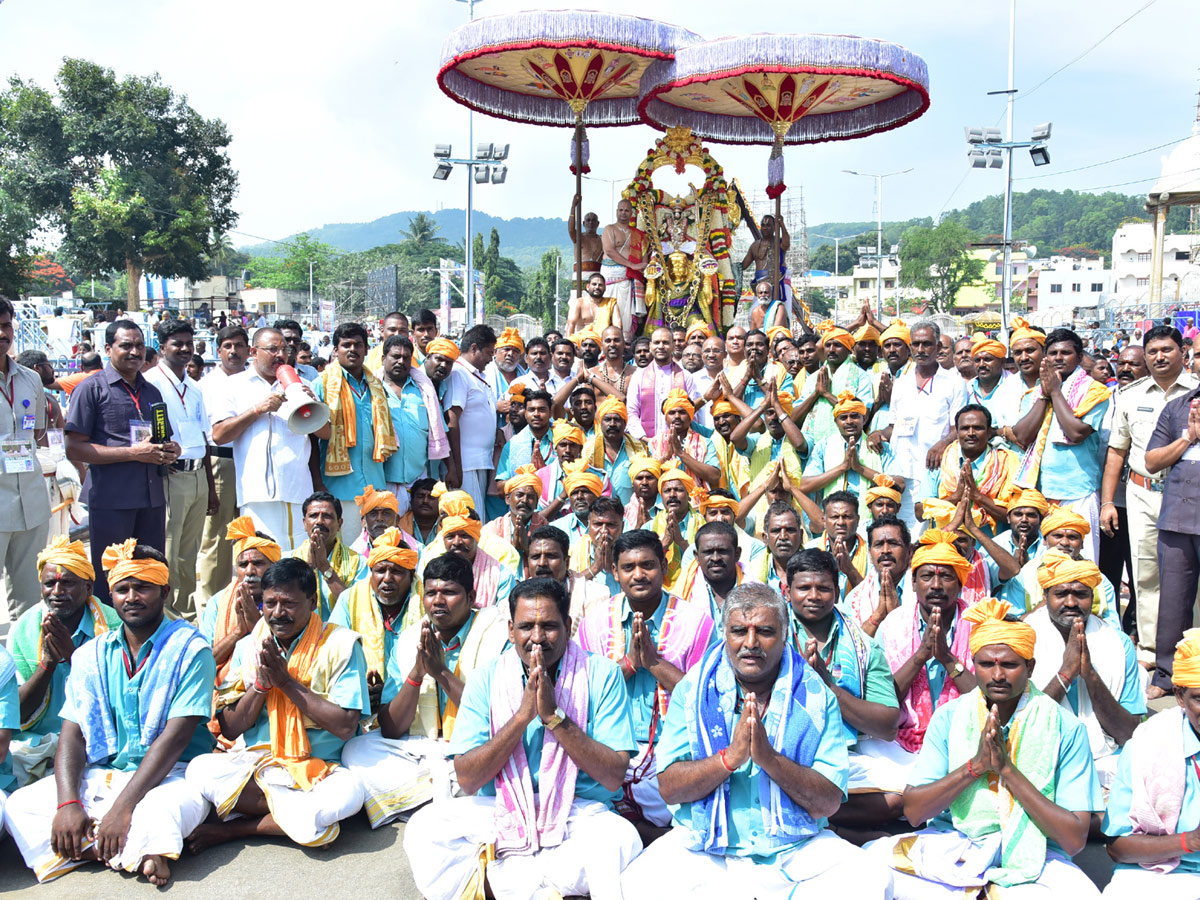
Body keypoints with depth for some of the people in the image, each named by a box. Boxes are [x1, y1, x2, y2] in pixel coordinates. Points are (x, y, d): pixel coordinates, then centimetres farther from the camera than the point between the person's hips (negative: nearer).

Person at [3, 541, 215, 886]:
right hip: (99, 776, 6)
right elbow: (72, 734, 3)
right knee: (17, 807, -16)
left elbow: (176, 736, -15)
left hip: (169, 776, -6)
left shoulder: (190, 649, -7)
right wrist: (68, 803, -15)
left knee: (158, 815, -38)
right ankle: (135, 853, -23)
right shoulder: (91, 655, 10)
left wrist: (122, 806, -23)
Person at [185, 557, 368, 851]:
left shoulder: (340, 644, -5)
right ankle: (310, 814, -17)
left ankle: (235, 827, -14)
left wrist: (286, 681, -15)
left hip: (318, 770, -3)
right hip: (252, 764, 3)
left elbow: (346, 727, -14)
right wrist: (261, 683, -12)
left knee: (349, 791, -35)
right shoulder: (248, 646, 7)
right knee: (200, 769, -26)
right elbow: (228, 729, 5)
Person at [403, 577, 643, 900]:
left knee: (621, 838, -32)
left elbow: (614, 777, -11)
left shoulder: (600, 674, -4)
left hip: (578, 814, -2)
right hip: (500, 812, 3)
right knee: (423, 828, -21)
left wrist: (554, 716, -18)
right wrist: (522, 716, -17)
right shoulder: (488, 677, 1)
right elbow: (466, 779, -7)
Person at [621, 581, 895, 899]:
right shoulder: (692, 690, 1)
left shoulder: (816, 697, 0)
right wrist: (729, 758, -22)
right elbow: (669, 788, -6)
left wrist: (770, 758, -23)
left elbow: (828, 803, -6)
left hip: (795, 846, 1)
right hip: (705, 844, -1)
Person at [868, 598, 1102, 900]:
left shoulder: (1066, 728, -5)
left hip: (1031, 857, -1)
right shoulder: (949, 717, 1)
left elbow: (1075, 839, -11)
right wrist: (976, 764, -18)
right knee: (874, 857, -25)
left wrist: (1007, 768, -19)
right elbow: (913, 811, -6)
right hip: (953, 849, 1)